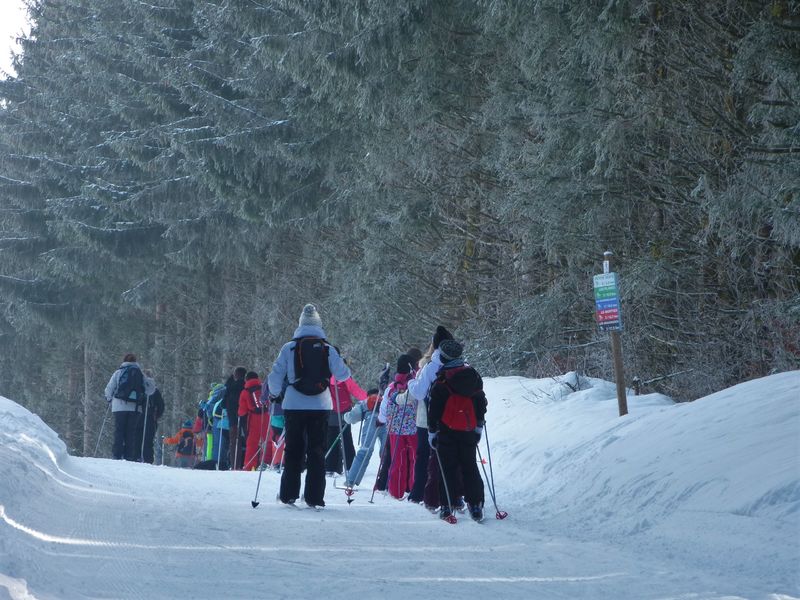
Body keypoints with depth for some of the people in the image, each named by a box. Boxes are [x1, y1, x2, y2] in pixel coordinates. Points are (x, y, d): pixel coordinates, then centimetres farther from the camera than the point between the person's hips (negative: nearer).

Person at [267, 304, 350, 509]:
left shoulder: (289, 348, -2)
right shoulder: (328, 349, -1)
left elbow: (275, 376, 0)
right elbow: (343, 375, 3)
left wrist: (275, 395, 18)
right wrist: (342, 364, 25)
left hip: (294, 405, 0)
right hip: (320, 406, 0)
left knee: (293, 449, 10)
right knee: (317, 450, 5)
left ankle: (289, 494, 9)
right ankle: (314, 496, 0)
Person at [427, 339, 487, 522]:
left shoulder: (442, 382, -11)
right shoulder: (473, 375, 4)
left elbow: (434, 409, -8)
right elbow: (481, 403, 11)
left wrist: (432, 431, 1)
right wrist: (479, 426, 20)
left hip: (447, 431, -4)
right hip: (469, 431, 4)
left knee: (447, 469, 4)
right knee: (470, 468, 9)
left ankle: (447, 506, 1)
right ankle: (475, 506, 4)